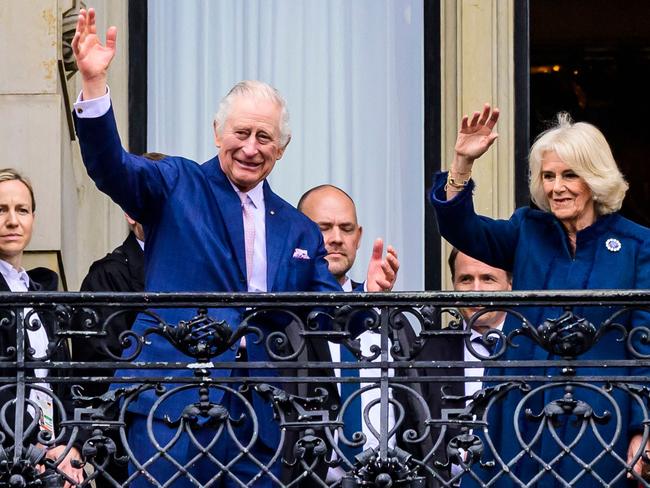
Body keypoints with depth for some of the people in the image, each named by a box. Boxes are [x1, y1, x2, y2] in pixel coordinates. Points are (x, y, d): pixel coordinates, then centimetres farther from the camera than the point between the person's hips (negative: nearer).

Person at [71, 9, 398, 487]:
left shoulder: (300, 232, 17)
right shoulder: (176, 186, 7)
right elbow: (111, 167, -10)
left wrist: (368, 295, -8)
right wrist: (94, 84, -24)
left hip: (258, 415, 4)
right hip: (174, 403, -4)